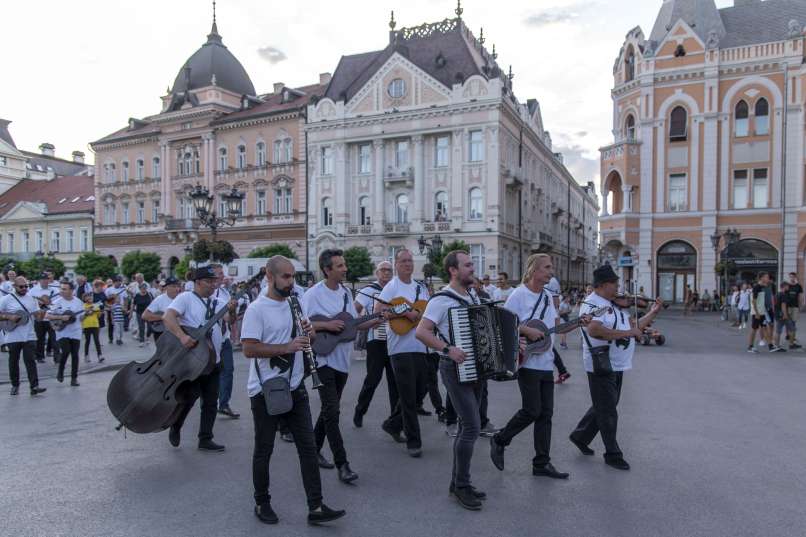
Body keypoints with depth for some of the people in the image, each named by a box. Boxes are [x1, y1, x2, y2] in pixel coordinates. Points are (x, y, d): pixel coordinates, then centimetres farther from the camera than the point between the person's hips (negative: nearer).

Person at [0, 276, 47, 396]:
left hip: (29, 336, 1)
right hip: (13, 337, -1)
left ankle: (34, 386, -10)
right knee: (14, 362, 11)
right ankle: (15, 385, 24)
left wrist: (42, 313, -17)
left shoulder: (32, 299, 5)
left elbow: (37, 316, 4)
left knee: (30, 361, -5)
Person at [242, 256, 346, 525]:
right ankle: (262, 503, 29)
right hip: (265, 391, -6)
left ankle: (316, 508, 11)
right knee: (264, 450, 10)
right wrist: (287, 347, -27)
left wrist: (308, 332, -5)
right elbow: (249, 350, -21)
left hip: (295, 387, 6)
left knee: (308, 446, 4)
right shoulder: (256, 309, -13)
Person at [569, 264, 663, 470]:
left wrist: (653, 313, 11)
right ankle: (613, 455, 18)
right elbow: (594, 330, -34)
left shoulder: (615, 305, 12)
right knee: (608, 414, 4)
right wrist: (627, 333, -29)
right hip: (601, 366, -9)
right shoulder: (592, 304, -17)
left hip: (617, 365, 9)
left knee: (604, 408, 20)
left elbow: (634, 326, 20)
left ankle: (580, 437, 36)